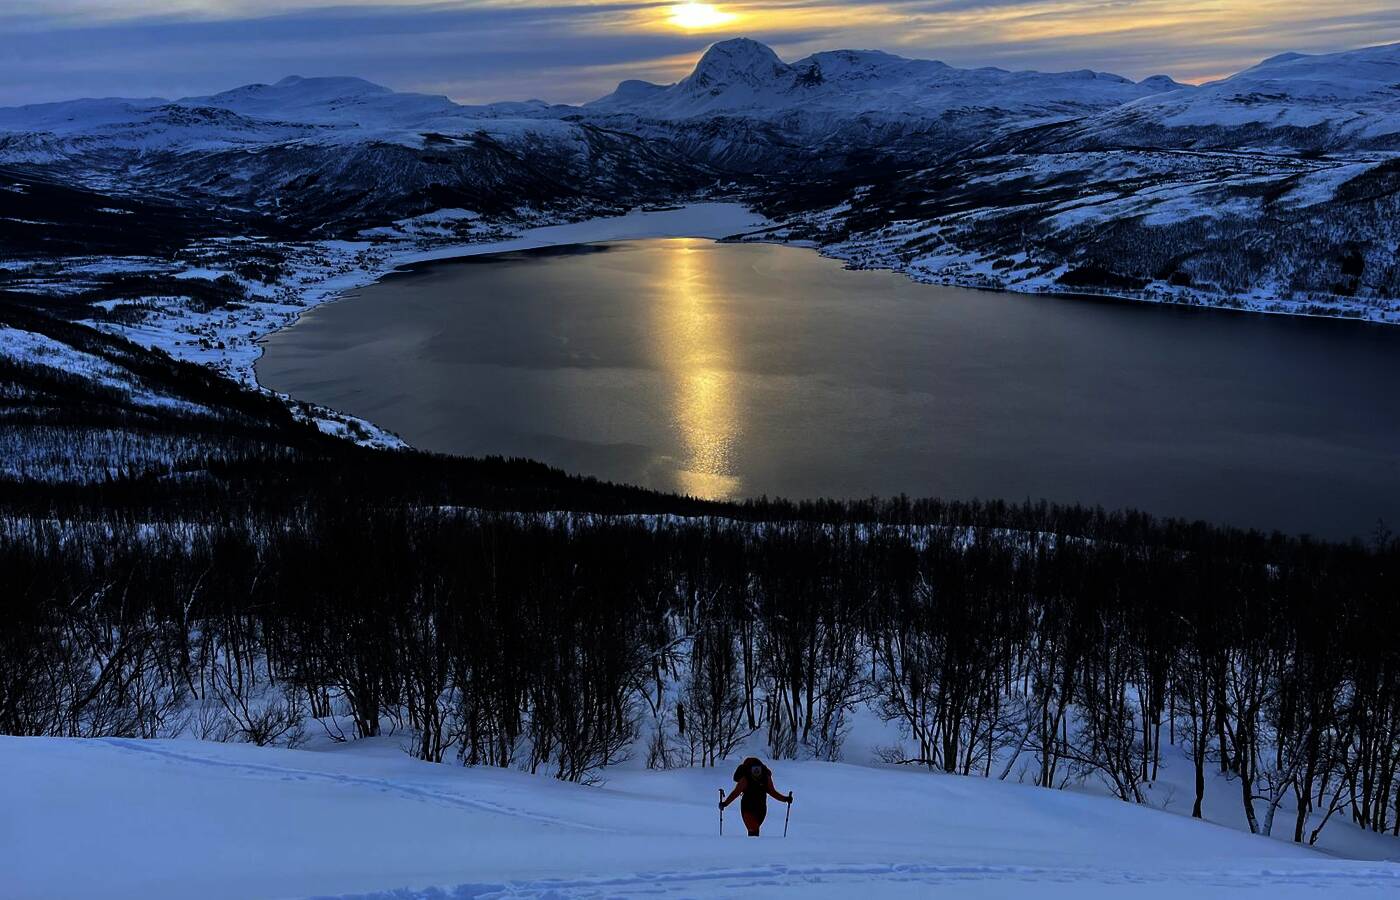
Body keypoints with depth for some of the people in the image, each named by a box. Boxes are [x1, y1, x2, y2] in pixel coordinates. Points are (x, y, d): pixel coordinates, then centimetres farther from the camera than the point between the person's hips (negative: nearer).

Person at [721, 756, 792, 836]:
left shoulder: (766, 777, -6)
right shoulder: (745, 779, -16)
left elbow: (772, 791, 6)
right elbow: (736, 792, -13)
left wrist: (785, 799, 1)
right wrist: (725, 803, -22)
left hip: (761, 809, 4)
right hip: (748, 808, -4)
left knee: (755, 829, 13)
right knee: (753, 831, -17)